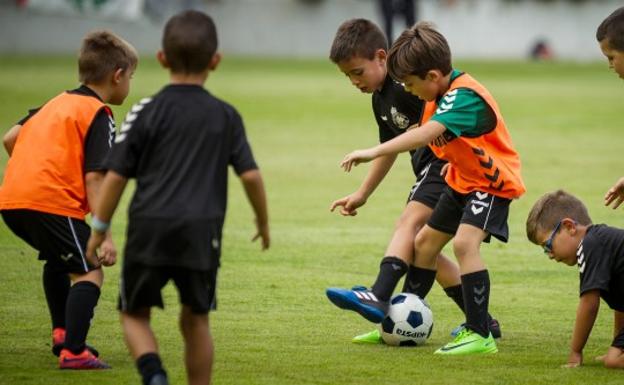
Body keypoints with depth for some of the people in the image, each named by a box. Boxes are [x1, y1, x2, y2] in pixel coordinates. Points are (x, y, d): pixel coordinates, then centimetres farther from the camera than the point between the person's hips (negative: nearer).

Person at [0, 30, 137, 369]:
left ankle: (62, 333, 33)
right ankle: (73, 352, -15)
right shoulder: (99, 116, -1)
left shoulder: (57, 103, 24)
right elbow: (93, 179, -11)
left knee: (59, 260, 31)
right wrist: (104, 234, -14)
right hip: (51, 202, -9)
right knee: (89, 273, -4)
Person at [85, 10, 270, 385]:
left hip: (150, 228, -1)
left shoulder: (147, 112, 1)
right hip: (201, 231, 1)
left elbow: (116, 176, 1)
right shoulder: (226, 116, 6)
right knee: (196, 319, 14)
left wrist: (99, 229, 11)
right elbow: (250, 174, 5)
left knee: (135, 313, 9)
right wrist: (263, 221, 21)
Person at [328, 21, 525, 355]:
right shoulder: (443, 95, -1)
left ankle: (480, 336, -23)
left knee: (464, 242, -27)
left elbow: (425, 134, -44)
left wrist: (374, 152, -48)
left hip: (494, 182, -10)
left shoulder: (465, 96, -30)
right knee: (425, 242, 14)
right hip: (462, 180, 10)